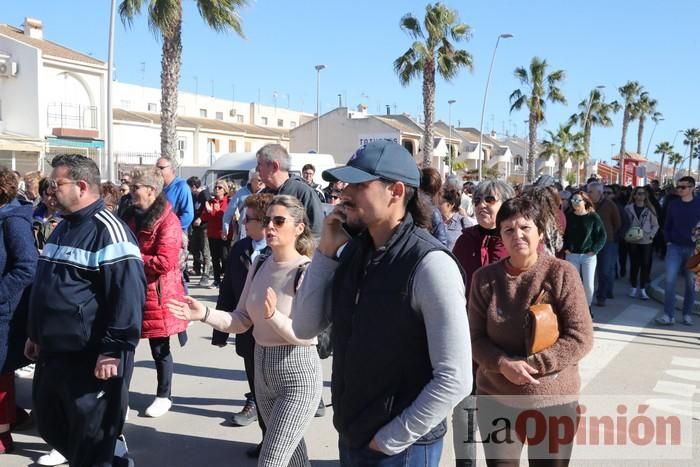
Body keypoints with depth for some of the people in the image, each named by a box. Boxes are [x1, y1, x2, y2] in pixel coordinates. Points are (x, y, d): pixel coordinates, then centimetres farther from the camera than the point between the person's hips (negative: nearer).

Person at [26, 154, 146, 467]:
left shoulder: (107, 230, -18)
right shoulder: (64, 226, 13)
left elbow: (127, 295, -25)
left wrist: (114, 350, -24)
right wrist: (37, 334, 22)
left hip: (90, 358, -10)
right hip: (53, 353, 10)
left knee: (91, 439, 4)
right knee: (49, 424, 22)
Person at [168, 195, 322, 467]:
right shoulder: (259, 266, 4)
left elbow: (306, 335, -20)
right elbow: (242, 321, 5)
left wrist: (274, 316, -36)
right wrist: (205, 314, -10)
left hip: (297, 377, -7)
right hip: (262, 371, 7)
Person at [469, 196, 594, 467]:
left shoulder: (562, 273, -10)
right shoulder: (485, 278, -3)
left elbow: (581, 338, -12)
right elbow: (475, 337, -1)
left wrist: (531, 363, -18)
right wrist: (503, 364, -19)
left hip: (553, 402, -2)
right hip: (496, 399, 2)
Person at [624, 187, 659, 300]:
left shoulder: (650, 209, 0)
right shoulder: (628, 208, -1)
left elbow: (655, 225, 3)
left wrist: (650, 235, -10)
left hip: (646, 241, 0)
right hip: (632, 241, 0)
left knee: (645, 264, 0)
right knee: (634, 264, 6)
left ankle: (642, 289, 7)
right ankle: (633, 287, 19)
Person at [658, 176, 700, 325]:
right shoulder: (672, 204, 4)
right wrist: (668, 242, 2)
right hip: (675, 247, 1)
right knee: (670, 280, -8)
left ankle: (687, 314, 19)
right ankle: (669, 315, -5)